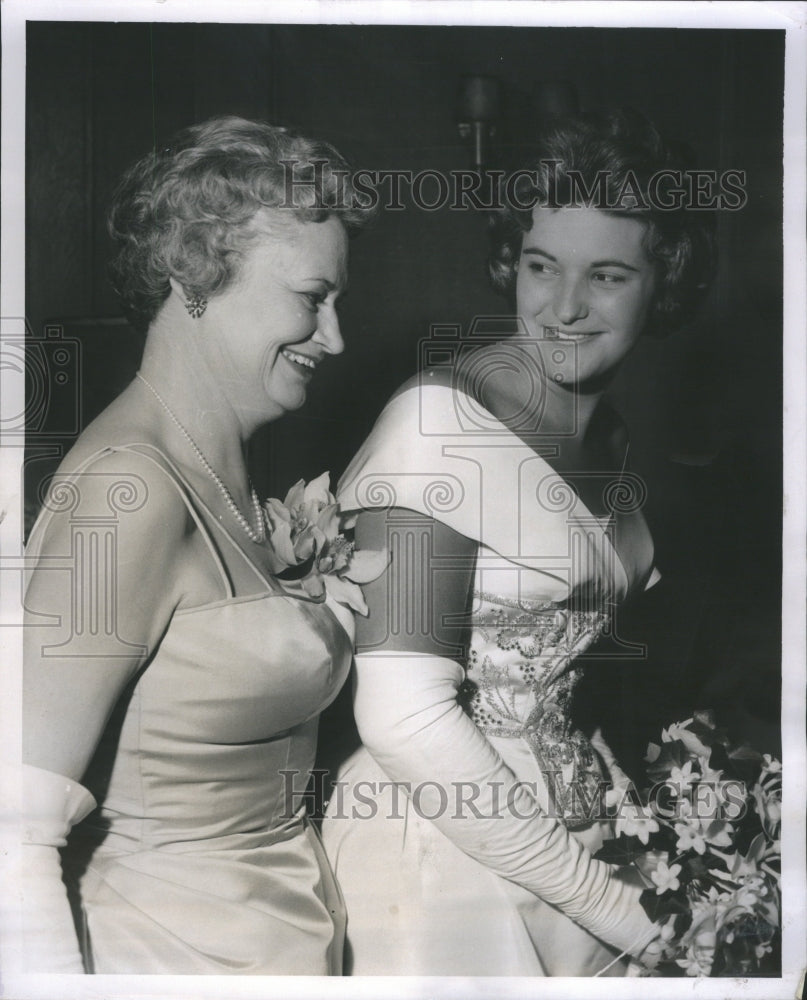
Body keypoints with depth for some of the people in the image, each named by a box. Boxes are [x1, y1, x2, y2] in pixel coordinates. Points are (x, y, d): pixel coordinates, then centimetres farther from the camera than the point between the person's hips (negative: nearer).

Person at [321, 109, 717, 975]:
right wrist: (596, 894, -17)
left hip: (570, 834, 7)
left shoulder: (612, 441, 4)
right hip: (442, 854, -7)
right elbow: (405, 717, -24)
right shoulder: (435, 422, -19)